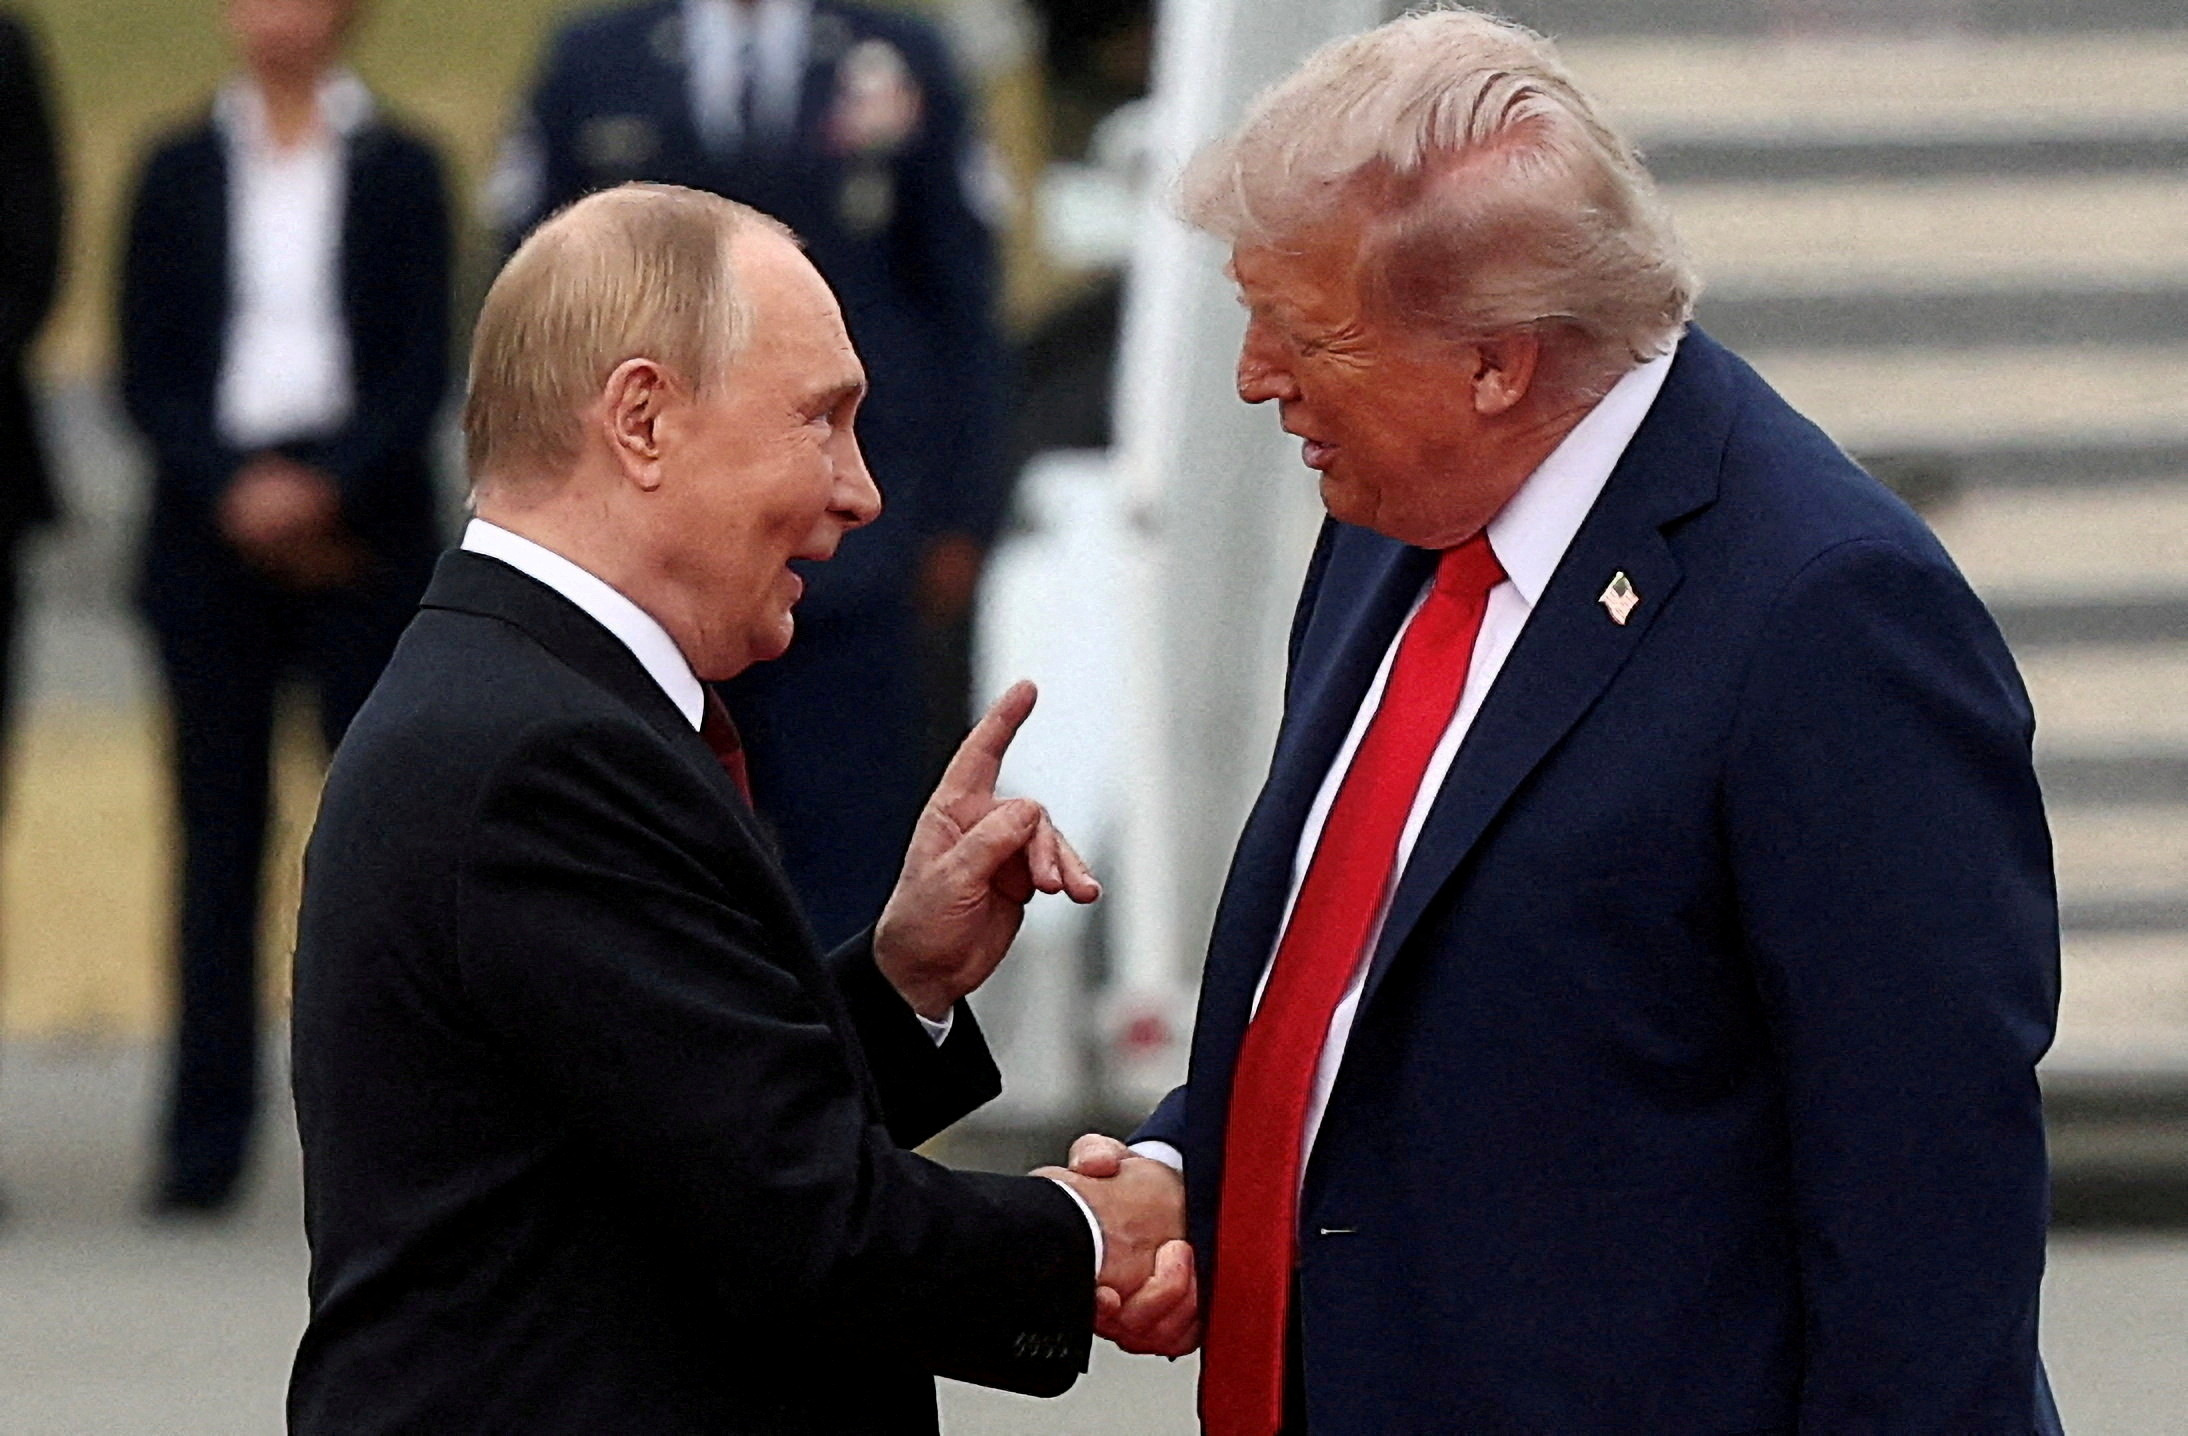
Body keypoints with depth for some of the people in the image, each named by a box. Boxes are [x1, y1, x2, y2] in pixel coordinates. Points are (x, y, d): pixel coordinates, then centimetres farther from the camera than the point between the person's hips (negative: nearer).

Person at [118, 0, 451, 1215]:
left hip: (360, 531, -1)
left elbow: (423, 369, 0)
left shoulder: (397, 170, 5)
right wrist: (234, 489, -10)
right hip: (211, 527, 1)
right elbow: (147, 372, 5)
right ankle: (207, 1144, 1)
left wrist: (324, 486, -14)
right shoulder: (180, 173, 10)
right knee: (219, 832, 0)